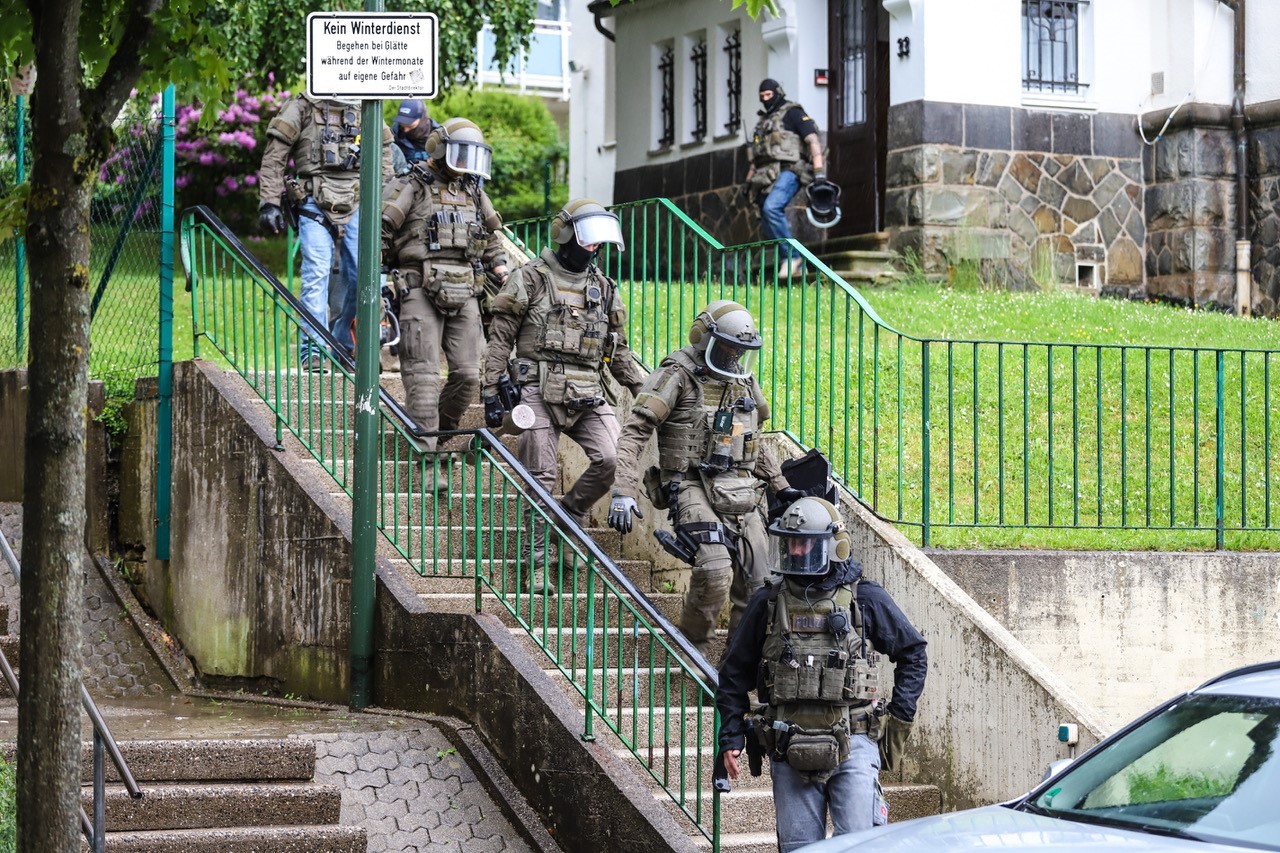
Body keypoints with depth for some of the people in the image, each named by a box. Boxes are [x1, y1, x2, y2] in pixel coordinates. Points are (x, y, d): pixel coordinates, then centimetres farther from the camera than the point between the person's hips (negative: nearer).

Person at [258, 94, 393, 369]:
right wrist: (269, 203, -5)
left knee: (362, 278, -3)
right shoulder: (302, 107, 3)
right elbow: (273, 159, 1)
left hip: (356, 204, 4)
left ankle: (343, 348, 11)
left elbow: (383, 160, 24)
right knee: (316, 274, -14)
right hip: (316, 203, -4)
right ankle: (312, 351, -11)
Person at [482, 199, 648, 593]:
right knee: (541, 479, -5)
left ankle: (571, 513, 11)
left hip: (587, 395, 4)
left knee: (611, 459, -17)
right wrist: (492, 393, -5)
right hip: (539, 391, -4)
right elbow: (500, 339, 1)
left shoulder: (604, 288, 16)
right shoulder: (530, 279, 1)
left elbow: (618, 350, 21)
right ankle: (537, 565, 4)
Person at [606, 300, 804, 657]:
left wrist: (781, 485, 29)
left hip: (743, 493, 7)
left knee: (754, 585, 2)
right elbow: (635, 432, -13)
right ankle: (693, 649, -3)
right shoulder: (678, 376, -6)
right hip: (696, 490, -7)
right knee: (714, 572, -24)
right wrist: (624, 491, -23)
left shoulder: (744, 381, 16)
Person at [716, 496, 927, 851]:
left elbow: (913, 654, 13)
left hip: (853, 745, -2)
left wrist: (901, 715, 5)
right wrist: (731, 739, 8)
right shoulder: (768, 604, 7)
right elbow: (735, 675, 14)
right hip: (790, 752, 2)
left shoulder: (865, 599, 2)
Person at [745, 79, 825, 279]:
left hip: (787, 171, -8)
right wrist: (749, 179, 22)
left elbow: (813, 140, -7)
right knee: (767, 227, 0)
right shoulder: (764, 120, 25)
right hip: (766, 177, 8)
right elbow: (756, 154, 31)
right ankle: (796, 267, 4)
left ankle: (791, 256, -24)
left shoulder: (792, 113, 2)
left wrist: (819, 172, -16)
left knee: (771, 208, -30)